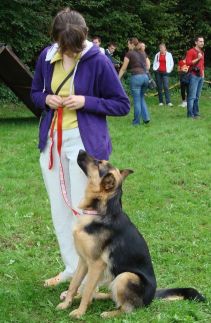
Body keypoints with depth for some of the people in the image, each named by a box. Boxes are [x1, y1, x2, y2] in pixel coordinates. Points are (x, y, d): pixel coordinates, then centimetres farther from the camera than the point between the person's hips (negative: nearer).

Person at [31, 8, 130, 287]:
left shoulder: (98, 61, -13)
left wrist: (86, 102, -20)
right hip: (51, 140, 6)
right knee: (59, 208, 12)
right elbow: (35, 93, 16)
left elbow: (122, 105, -7)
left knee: (82, 208, -3)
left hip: (85, 142, -5)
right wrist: (46, 100, -8)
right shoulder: (47, 57, 1)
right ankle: (72, 267, 26)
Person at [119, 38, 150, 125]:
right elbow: (147, 67, 17)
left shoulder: (129, 53, -2)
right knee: (141, 98, 20)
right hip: (145, 76, 6)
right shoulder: (143, 53, 15)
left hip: (136, 77, -6)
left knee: (137, 100, 1)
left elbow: (123, 69, 0)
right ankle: (146, 118, 10)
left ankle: (136, 122, 8)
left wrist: (117, 79, 7)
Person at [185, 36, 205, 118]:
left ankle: (196, 113, 9)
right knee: (192, 96, -9)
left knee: (197, 96, 6)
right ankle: (190, 114, -9)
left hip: (200, 76, 7)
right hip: (194, 76, -7)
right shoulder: (191, 51, -5)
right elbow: (188, 62, -15)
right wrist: (197, 58, -15)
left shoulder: (202, 52, 20)